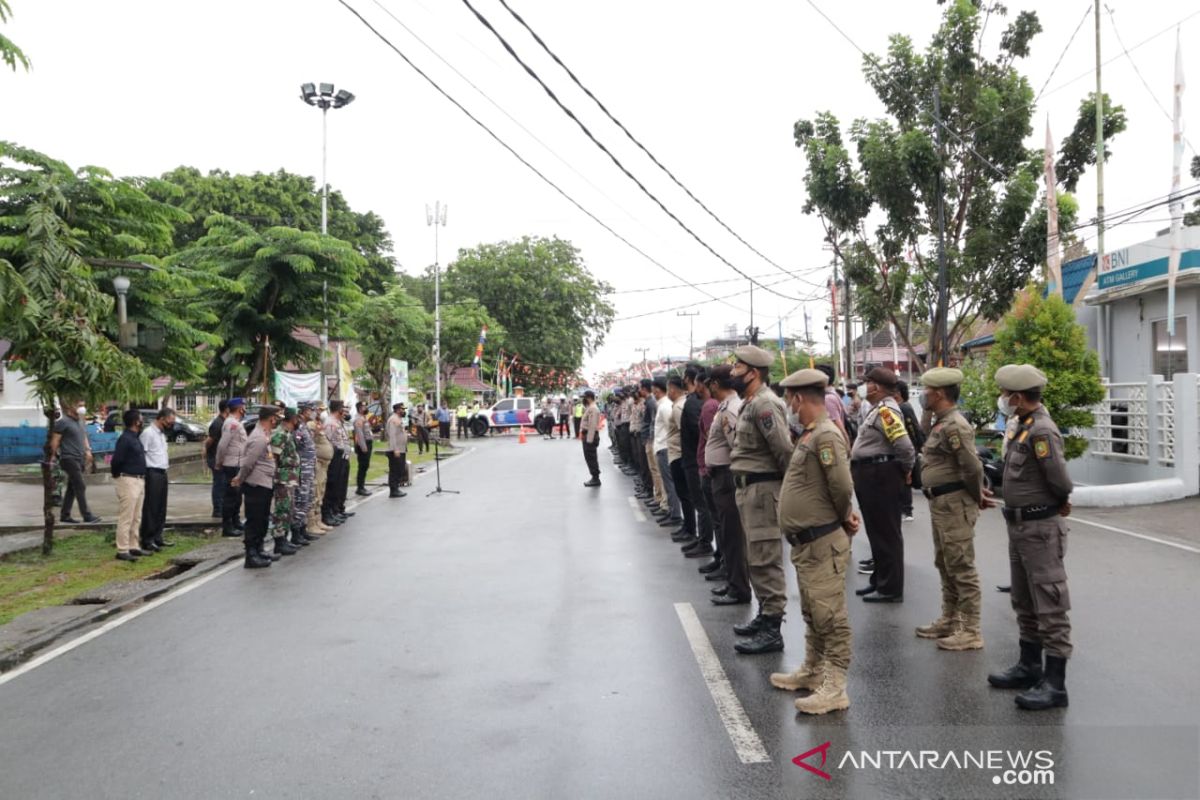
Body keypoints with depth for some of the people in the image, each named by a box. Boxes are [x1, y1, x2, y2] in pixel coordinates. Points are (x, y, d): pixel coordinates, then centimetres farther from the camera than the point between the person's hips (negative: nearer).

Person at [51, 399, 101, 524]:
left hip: (79, 459, 9)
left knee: (72, 488, 12)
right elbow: (55, 440, -10)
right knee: (80, 487, -11)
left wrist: (88, 450, 14)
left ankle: (65, 515, 19)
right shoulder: (63, 422, -9)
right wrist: (53, 455, -11)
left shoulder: (80, 421, 17)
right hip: (69, 458, -9)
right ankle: (87, 515, -9)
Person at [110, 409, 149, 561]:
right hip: (128, 480, -10)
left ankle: (133, 547, 23)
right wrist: (117, 475, -5)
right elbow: (116, 460, -20)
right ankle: (122, 550, -3)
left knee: (136, 518, 15)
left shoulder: (135, 438, 15)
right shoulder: (125, 439, -16)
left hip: (138, 480, 10)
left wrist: (142, 479, 12)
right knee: (126, 518, -6)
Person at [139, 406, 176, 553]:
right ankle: (147, 540, 2)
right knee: (150, 508, -4)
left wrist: (167, 461, 10)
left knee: (161, 508, 13)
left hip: (162, 473, 9)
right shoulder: (148, 433, -12)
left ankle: (157, 537, 22)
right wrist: (143, 475, -19)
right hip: (152, 473, -9)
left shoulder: (161, 434, 18)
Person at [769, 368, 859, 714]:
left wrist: (845, 518, -6)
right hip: (806, 542, 10)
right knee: (812, 613, 21)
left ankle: (835, 688, 5)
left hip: (823, 542, -10)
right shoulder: (810, 433, 12)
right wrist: (845, 515, 7)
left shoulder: (826, 435, -20)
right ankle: (812, 671, 36)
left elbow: (843, 487, -24)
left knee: (830, 615, -2)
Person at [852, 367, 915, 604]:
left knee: (886, 533, -2)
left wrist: (905, 470, -10)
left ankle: (891, 588, 5)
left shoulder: (886, 411, -18)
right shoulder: (878, 409, 14)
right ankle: (880, 580, 29)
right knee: (876, 530, 18)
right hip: (870, 475, 10)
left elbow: (905, 446, -25)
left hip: (880, 476, -10)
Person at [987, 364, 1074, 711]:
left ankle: (1055, 683, 3)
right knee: (1024, 602, 19)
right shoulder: (1022, 425, 9)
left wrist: (1060, 504, -3)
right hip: (1019, 525, 10)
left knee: (1049, 605, -3)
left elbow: (1060, 481, -21)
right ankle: (1029, 666, 32)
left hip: (1041, 529, -10)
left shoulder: (1042, 431, -21)